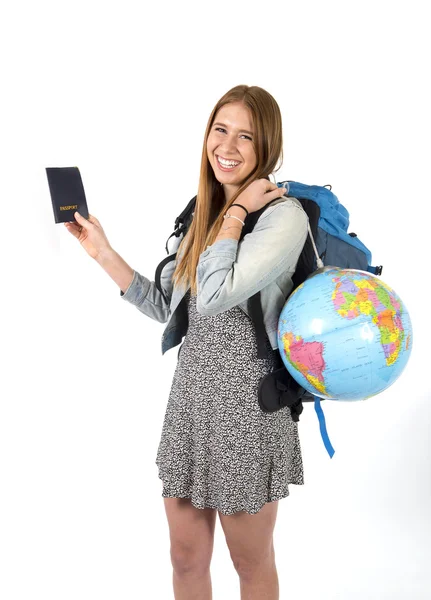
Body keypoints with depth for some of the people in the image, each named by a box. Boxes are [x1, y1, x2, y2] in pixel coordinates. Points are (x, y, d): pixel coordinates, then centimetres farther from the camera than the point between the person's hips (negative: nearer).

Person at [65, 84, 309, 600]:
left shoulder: (284, 215, -14)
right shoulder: (203, 214, 9)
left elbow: (214, 296, -26)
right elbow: (169, 309, 10)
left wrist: (237, 211, -17)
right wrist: (104, 253, 6)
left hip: (247, 404, -6)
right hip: (190, 397, 7)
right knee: (186, 558, 18)